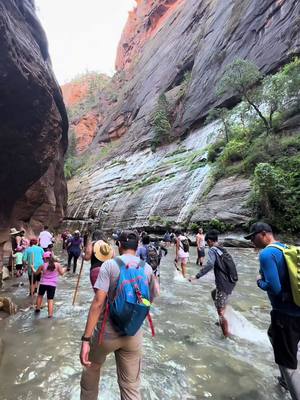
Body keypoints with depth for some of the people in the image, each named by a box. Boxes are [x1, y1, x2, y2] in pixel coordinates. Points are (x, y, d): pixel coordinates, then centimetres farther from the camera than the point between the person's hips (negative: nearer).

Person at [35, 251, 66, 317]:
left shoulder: (43, 266, -4)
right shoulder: (57, 265, -6)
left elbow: (36, 273, 12)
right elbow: (61, 273, 3)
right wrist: (64, 269, 24)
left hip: (43, 283, 1)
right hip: (52, 284, -1)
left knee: (40, 295, 27)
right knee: (50, 299, 4)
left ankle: (37, 308, 39)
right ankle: (50, 314, 0)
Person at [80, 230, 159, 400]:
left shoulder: (110, 264, -14)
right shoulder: (147, 268, -4)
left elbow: (98, 302, -20)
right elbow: (154, 296, 9)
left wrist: (86, 339, -17)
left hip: (107, 333, -2)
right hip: (134, 335, 2)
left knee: (92, 368, 29)